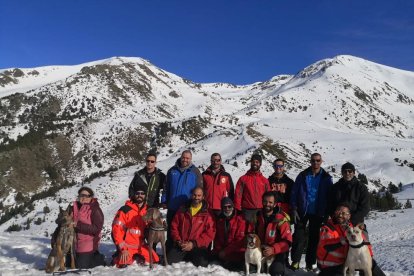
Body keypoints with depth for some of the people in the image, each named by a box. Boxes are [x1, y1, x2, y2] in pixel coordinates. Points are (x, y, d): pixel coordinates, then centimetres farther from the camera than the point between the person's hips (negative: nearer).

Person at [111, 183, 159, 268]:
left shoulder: (147, 212, 5)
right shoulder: (125, 210, -14)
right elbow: (116, 229, -16)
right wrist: (123, 249, -19)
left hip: (141, 246, 5)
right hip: (127, 246, -5)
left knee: (155, 259, -4)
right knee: (123, 264, -24)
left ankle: (135, 257, 17)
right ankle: (119, 257, 10)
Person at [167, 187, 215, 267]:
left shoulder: (207, 214, 1)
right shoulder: (182, 210, 12)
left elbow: (210, 233, -5)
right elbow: (174, 226, 13)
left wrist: (194, 244, -12)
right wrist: (178, 240, -4)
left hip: (198, 246, -2)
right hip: (180, 245, 2)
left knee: (201, 264, -27)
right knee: (169, 262, -19)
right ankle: (186, 258, 13)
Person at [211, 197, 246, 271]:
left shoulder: (240, 220, -7)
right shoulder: (219, 219, 9)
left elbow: (239, 240, -12)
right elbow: (217, 237, 11)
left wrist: (225, 251, -14)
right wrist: (218, 250, -7)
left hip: (236, 252, -5)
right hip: (221, 251, 5)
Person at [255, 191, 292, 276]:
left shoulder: (281, 219, -16)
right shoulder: (259, 216, 0)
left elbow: (287, 242, -17)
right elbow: (256, 233, 18)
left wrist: (273, 249, -28)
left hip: (277, 253, -5)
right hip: (261, 250, 5)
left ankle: (281, 265, 4)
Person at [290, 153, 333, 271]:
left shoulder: (326, 178, 0)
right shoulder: (303, 176, -1)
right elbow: (294, 193, 0)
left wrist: (327, 213, -4)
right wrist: (294, 209, -7)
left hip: (317, 213, 1)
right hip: (302, 212, -1)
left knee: (314, 238, 9)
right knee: (299, 236, 0)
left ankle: (311, 262, 19)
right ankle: (295, 261, 9)